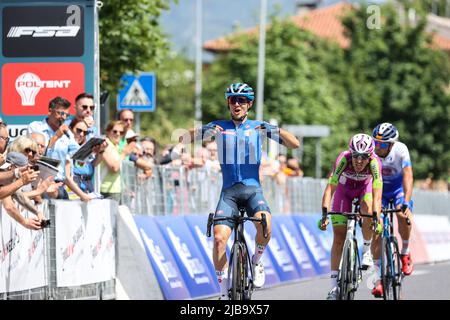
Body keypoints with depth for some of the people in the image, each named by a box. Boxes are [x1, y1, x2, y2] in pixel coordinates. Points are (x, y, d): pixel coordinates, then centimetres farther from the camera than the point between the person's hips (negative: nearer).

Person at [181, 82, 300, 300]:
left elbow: (294, 144, 2)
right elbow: (184, 139, 4)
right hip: (229, 190, 1)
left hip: (253, 189, -1)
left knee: (264, 222, -31)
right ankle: (224, 290, -4)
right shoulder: (219, 127, 9)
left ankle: (257, 262, -2)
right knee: (219, 238, -19)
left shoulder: (259, 127, 8)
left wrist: (276, 131, -16)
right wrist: (204, 131, -16)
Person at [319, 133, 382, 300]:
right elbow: (330, 188, -38)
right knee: (339, 236, -6)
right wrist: (325, 213, -50)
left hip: (365, 188, 0)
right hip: (344, 189, 0)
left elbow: (377, 195, -39)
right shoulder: (343, 159, -35)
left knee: (368, 208, -34)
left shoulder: (374, 163, -35)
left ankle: (367, 248, -8)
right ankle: (334, 284, -1)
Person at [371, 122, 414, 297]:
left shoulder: (400, 150, -28)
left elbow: (407, 176, -36)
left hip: (398, 187, -1)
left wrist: (406, 202, -49)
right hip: (378, 189, 1)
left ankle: (405, 253, -3)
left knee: (403, 215, -30)